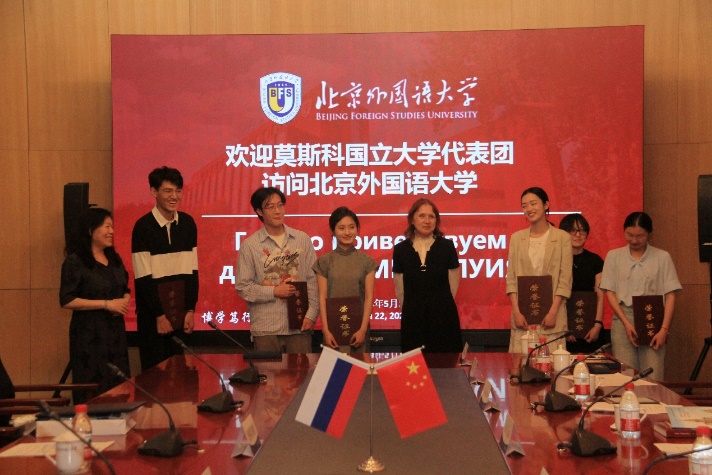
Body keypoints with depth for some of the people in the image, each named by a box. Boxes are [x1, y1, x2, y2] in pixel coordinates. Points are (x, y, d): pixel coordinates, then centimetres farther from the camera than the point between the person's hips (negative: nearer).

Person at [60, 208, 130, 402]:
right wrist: (106, 304, -16)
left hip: (115, 332, 6)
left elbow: (126, 290, 22)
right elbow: (67, 301, -14)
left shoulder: (114, 259, 13)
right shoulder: (75, 261, -9)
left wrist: (125, 301, -2)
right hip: (89, 334, -6)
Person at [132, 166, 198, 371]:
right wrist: (159, 315, -11)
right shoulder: (143, 226, -11)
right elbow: (143, 277, -12)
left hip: (179, 311, 4)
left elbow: (192, 271, 5)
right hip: (152, 313, -4)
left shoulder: (188, 223, 4)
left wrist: (190, 310, -1)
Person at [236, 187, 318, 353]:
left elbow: (313, 280, 5)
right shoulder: (249, 245, 0)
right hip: (266, 328, -1)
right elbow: (242, 287, -1)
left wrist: (311, 314, -1)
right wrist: (274, 291, -10)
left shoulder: (302, 239, 6)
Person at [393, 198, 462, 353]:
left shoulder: (447, 246, 1)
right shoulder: (401, 249, 3)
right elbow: (399, 290, 8)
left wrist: (438, 307, 6)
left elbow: (453, 286, 3)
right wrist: (414, 309, 11)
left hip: (444, 317, -1)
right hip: (412, 319, 1)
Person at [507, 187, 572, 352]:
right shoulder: (516, 238, 9)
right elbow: (511, 278, 6)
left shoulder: (563, 238, 1)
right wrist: (516, 311, -5)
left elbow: (565, 279, -3)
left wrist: (553, 312, -11)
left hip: (551, 313, -2)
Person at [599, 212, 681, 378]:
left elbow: (670, 296, 3)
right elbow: (609, 292, 4)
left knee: (653, 378, -5)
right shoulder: (614, 256, 8)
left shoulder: (662, 257, 5)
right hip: (623, 320, 1)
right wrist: (626, 323, -8)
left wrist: (664, 329, -7)